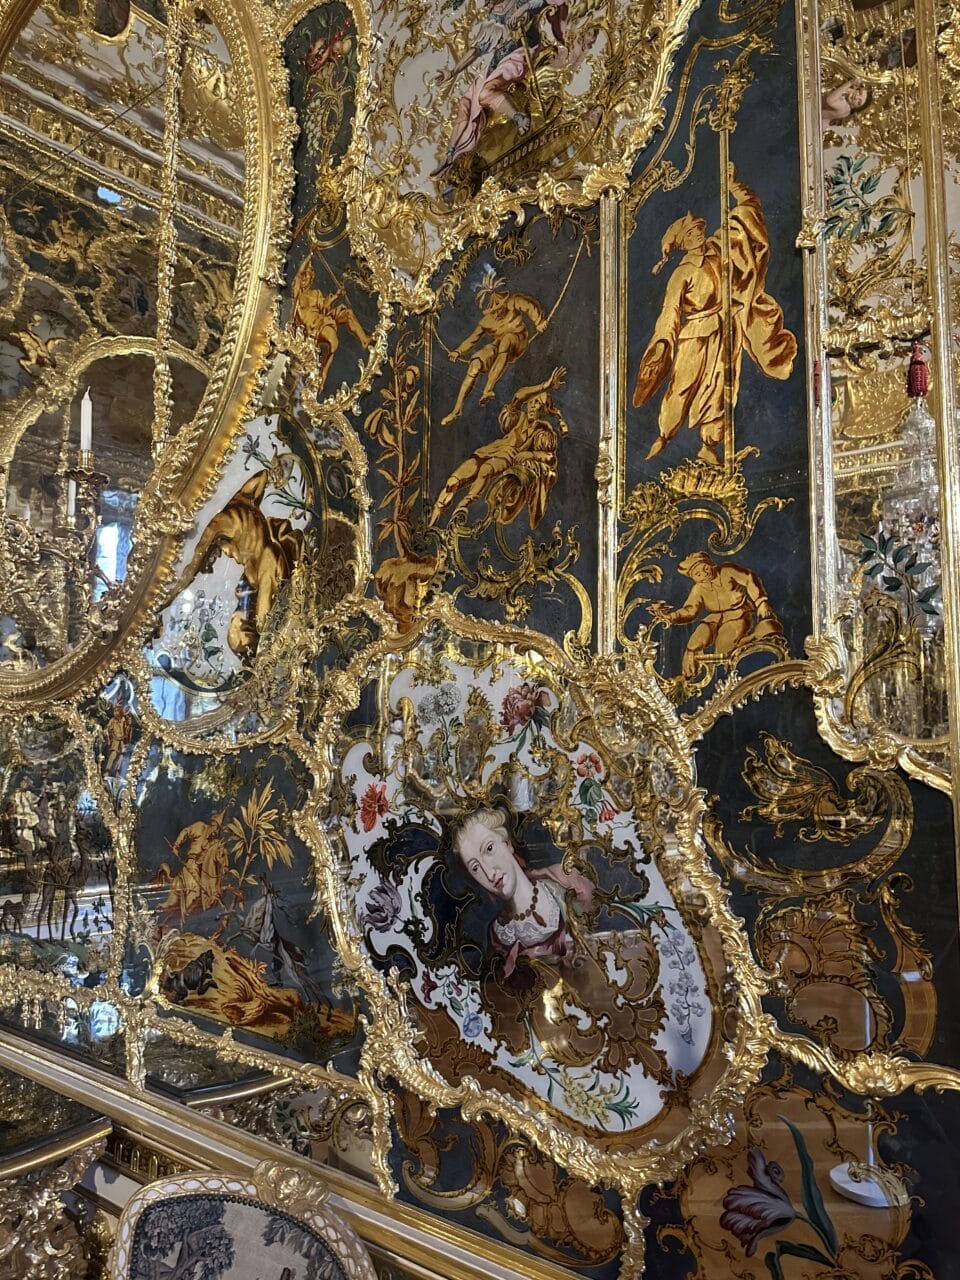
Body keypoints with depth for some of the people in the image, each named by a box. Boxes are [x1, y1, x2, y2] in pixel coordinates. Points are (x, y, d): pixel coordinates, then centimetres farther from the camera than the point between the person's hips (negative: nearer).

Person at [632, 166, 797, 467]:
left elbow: (747, 209, 12)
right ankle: (663, 437, 16)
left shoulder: (719, 248, 5)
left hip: (726, 332, 4)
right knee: (683, 385, 0)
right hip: (696, 335, -4)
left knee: (719, 387, 3)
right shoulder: (683, 273, -7)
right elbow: (670, 313, -10)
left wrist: (733, 185, 7)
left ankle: (709, 446, 8)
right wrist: (665, 341, -17)